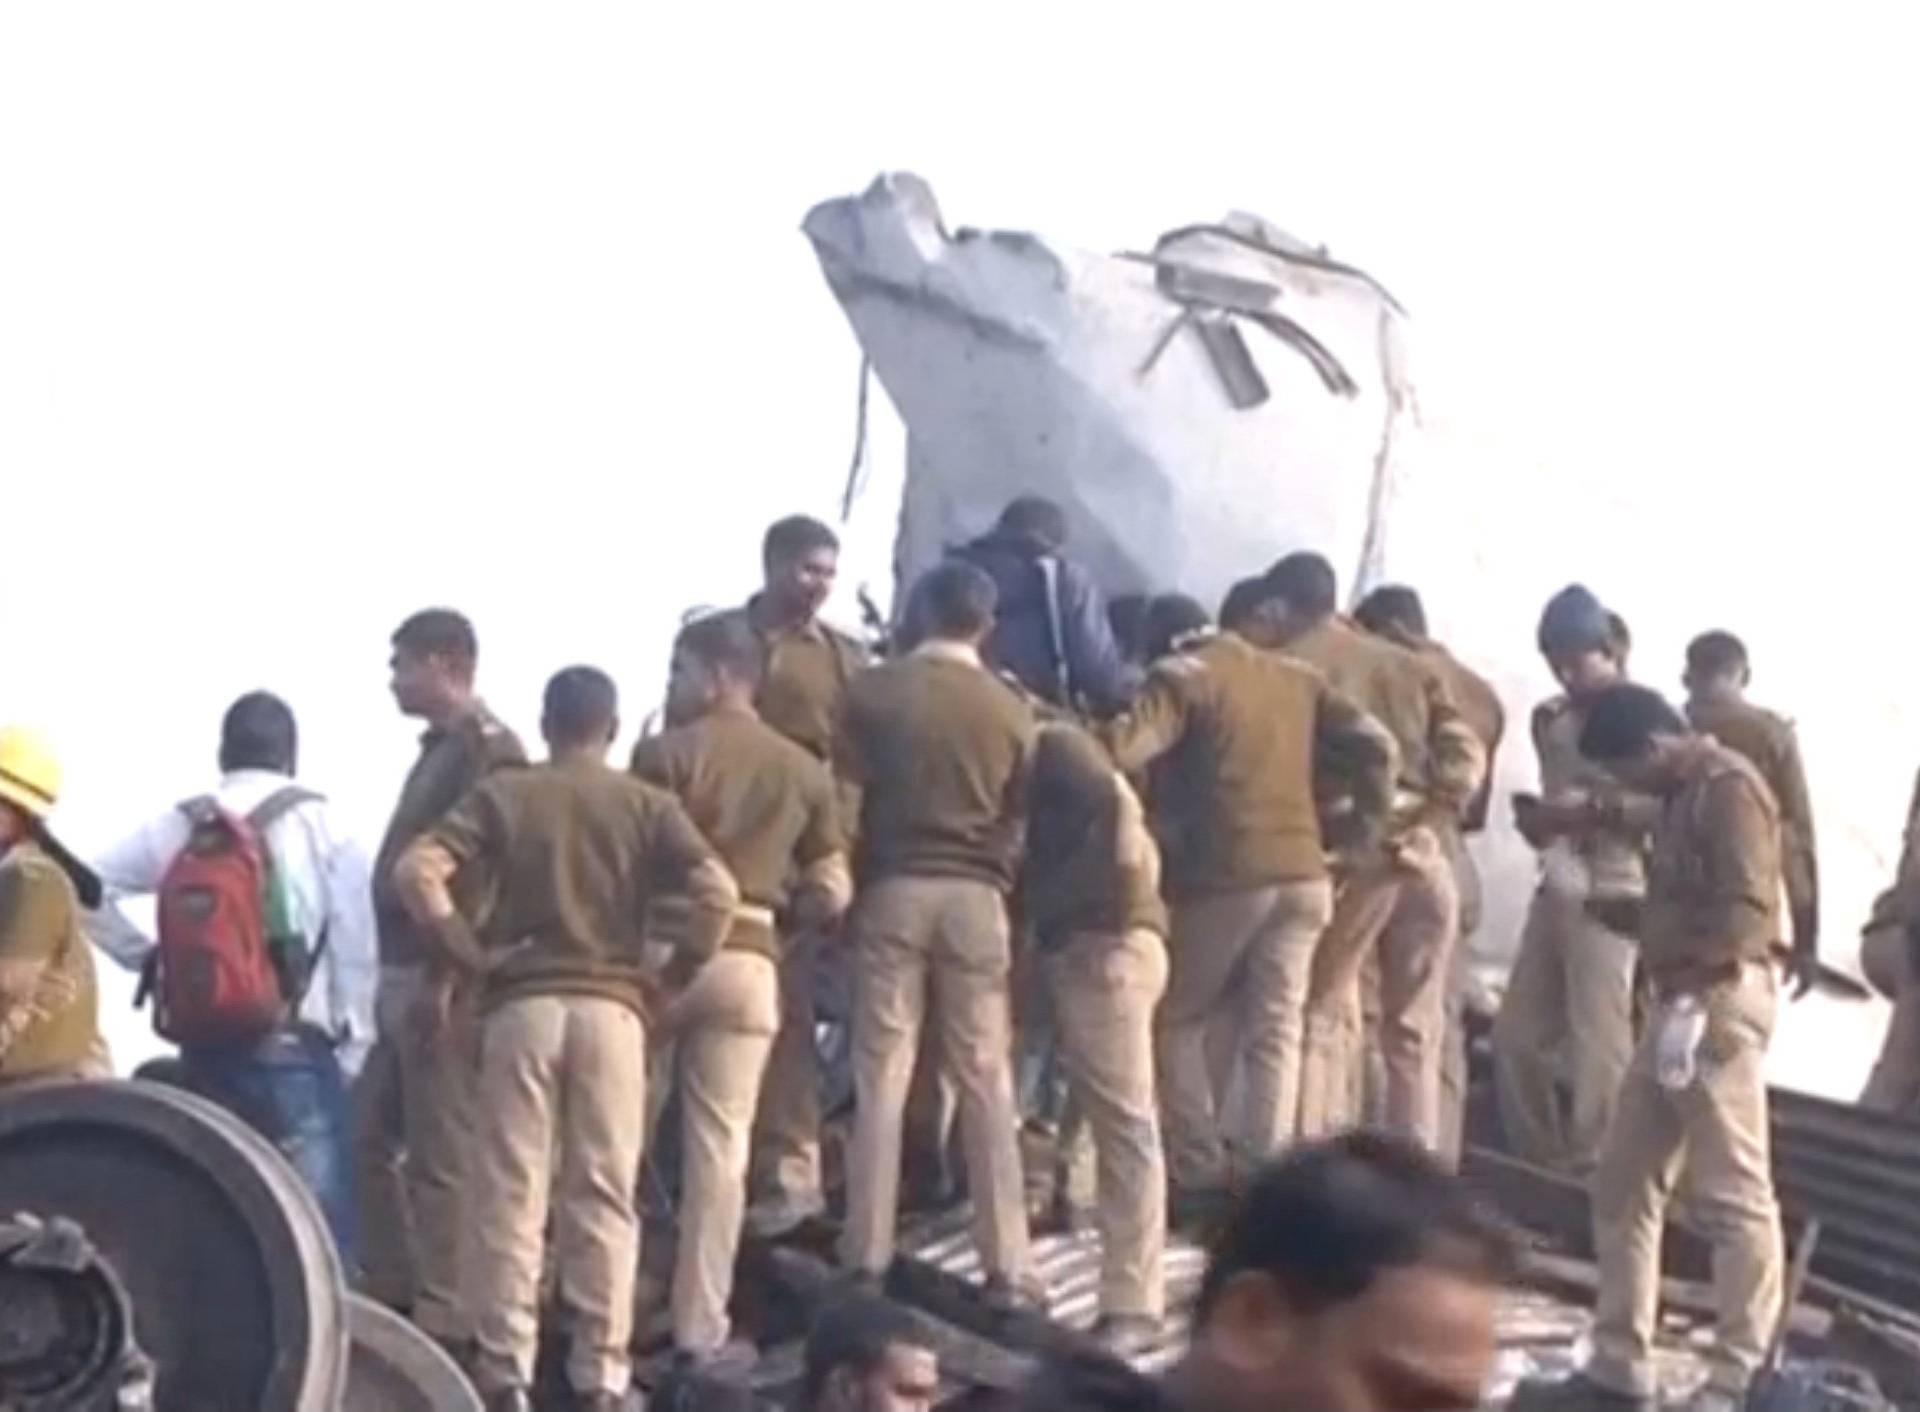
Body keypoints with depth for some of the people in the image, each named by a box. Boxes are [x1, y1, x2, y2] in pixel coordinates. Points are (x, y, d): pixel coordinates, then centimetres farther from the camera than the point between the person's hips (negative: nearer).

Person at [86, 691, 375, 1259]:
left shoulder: (181, 827, 8)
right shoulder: (321, 824, 0)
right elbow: (355, 949, -3)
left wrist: (147, 956, 10)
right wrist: (353, 1048, 3)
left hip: (206, 1052, 4)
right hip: (296, 1050, -4)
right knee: (320, 1228, -4)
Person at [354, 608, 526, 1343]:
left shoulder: (485, 750, -13)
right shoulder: (442, 748, 19)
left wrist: (441, 977, -23)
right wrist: (396, 977, 19)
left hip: (441, 979, -11)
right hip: (407, 975, 11)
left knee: (440, 1157, -7)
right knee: (371, 1135, 15)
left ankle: (444, 1317, -3)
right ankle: (391, 1291, 23)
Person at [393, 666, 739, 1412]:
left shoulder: (503, 794, 6)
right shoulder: (646, 805, 7)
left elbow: (416, 870, -8)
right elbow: (717, 891, -8)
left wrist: (466, 956, 0)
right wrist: (676, 975, 3)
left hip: (521, 1005, -1)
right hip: (611, 1007, 1)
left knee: (511, 1195, 2)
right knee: (603, 1197, 4)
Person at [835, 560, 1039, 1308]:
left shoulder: (874, 691, 0)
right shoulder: (1009, 709, 2)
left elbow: (848, 793, 6)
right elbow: (1022, 817, 7)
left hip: (894, 889, -1)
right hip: (976, 898, 1)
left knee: (881, 1079, 2)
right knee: (986, 1083, 4)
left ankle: (868, 1260, 2)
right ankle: (1007, 1267, 4)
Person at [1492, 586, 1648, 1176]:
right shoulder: (1553, 720, 17)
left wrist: (1598, 810, -19)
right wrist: (1537, 817, 8)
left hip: (1612, 900, -8)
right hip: (1555, 894, 8)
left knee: (1598, 1050, -10)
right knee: (1517, 1036, 6)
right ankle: (1544, 1170, 16)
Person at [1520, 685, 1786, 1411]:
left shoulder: (1728, 787, -10)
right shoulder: (1684, 795, 21)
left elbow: (1745, 907, -19)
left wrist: (1698, 1001, -22)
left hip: (1720, 1002, -11)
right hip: (1681, 999, 11)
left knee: (1733, 1194, -9)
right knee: (1623, 1182, 10)